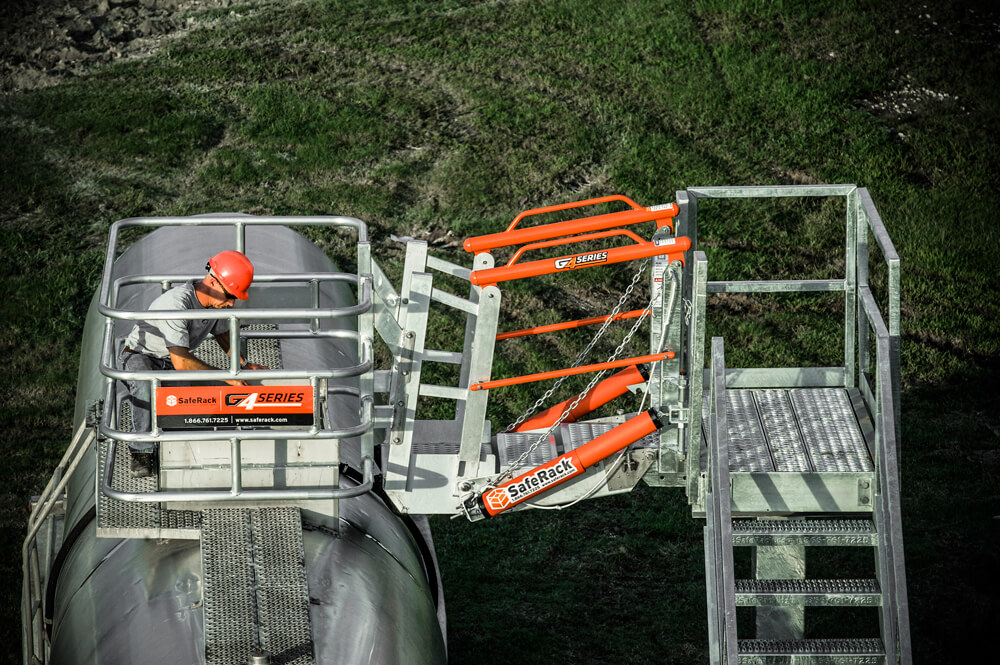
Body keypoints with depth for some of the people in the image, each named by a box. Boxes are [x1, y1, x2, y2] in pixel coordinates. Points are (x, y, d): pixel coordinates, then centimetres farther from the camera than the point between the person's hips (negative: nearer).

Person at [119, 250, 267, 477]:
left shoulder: (217, 300, -8)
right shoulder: (176, 304, -34)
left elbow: (222, 333, 14)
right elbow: (181, 363, -35)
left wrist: (243, 364, -2)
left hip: (172, 362, 7)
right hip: (140, 356, -7)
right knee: (145, 387, -41)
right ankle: (142, 450, -22)